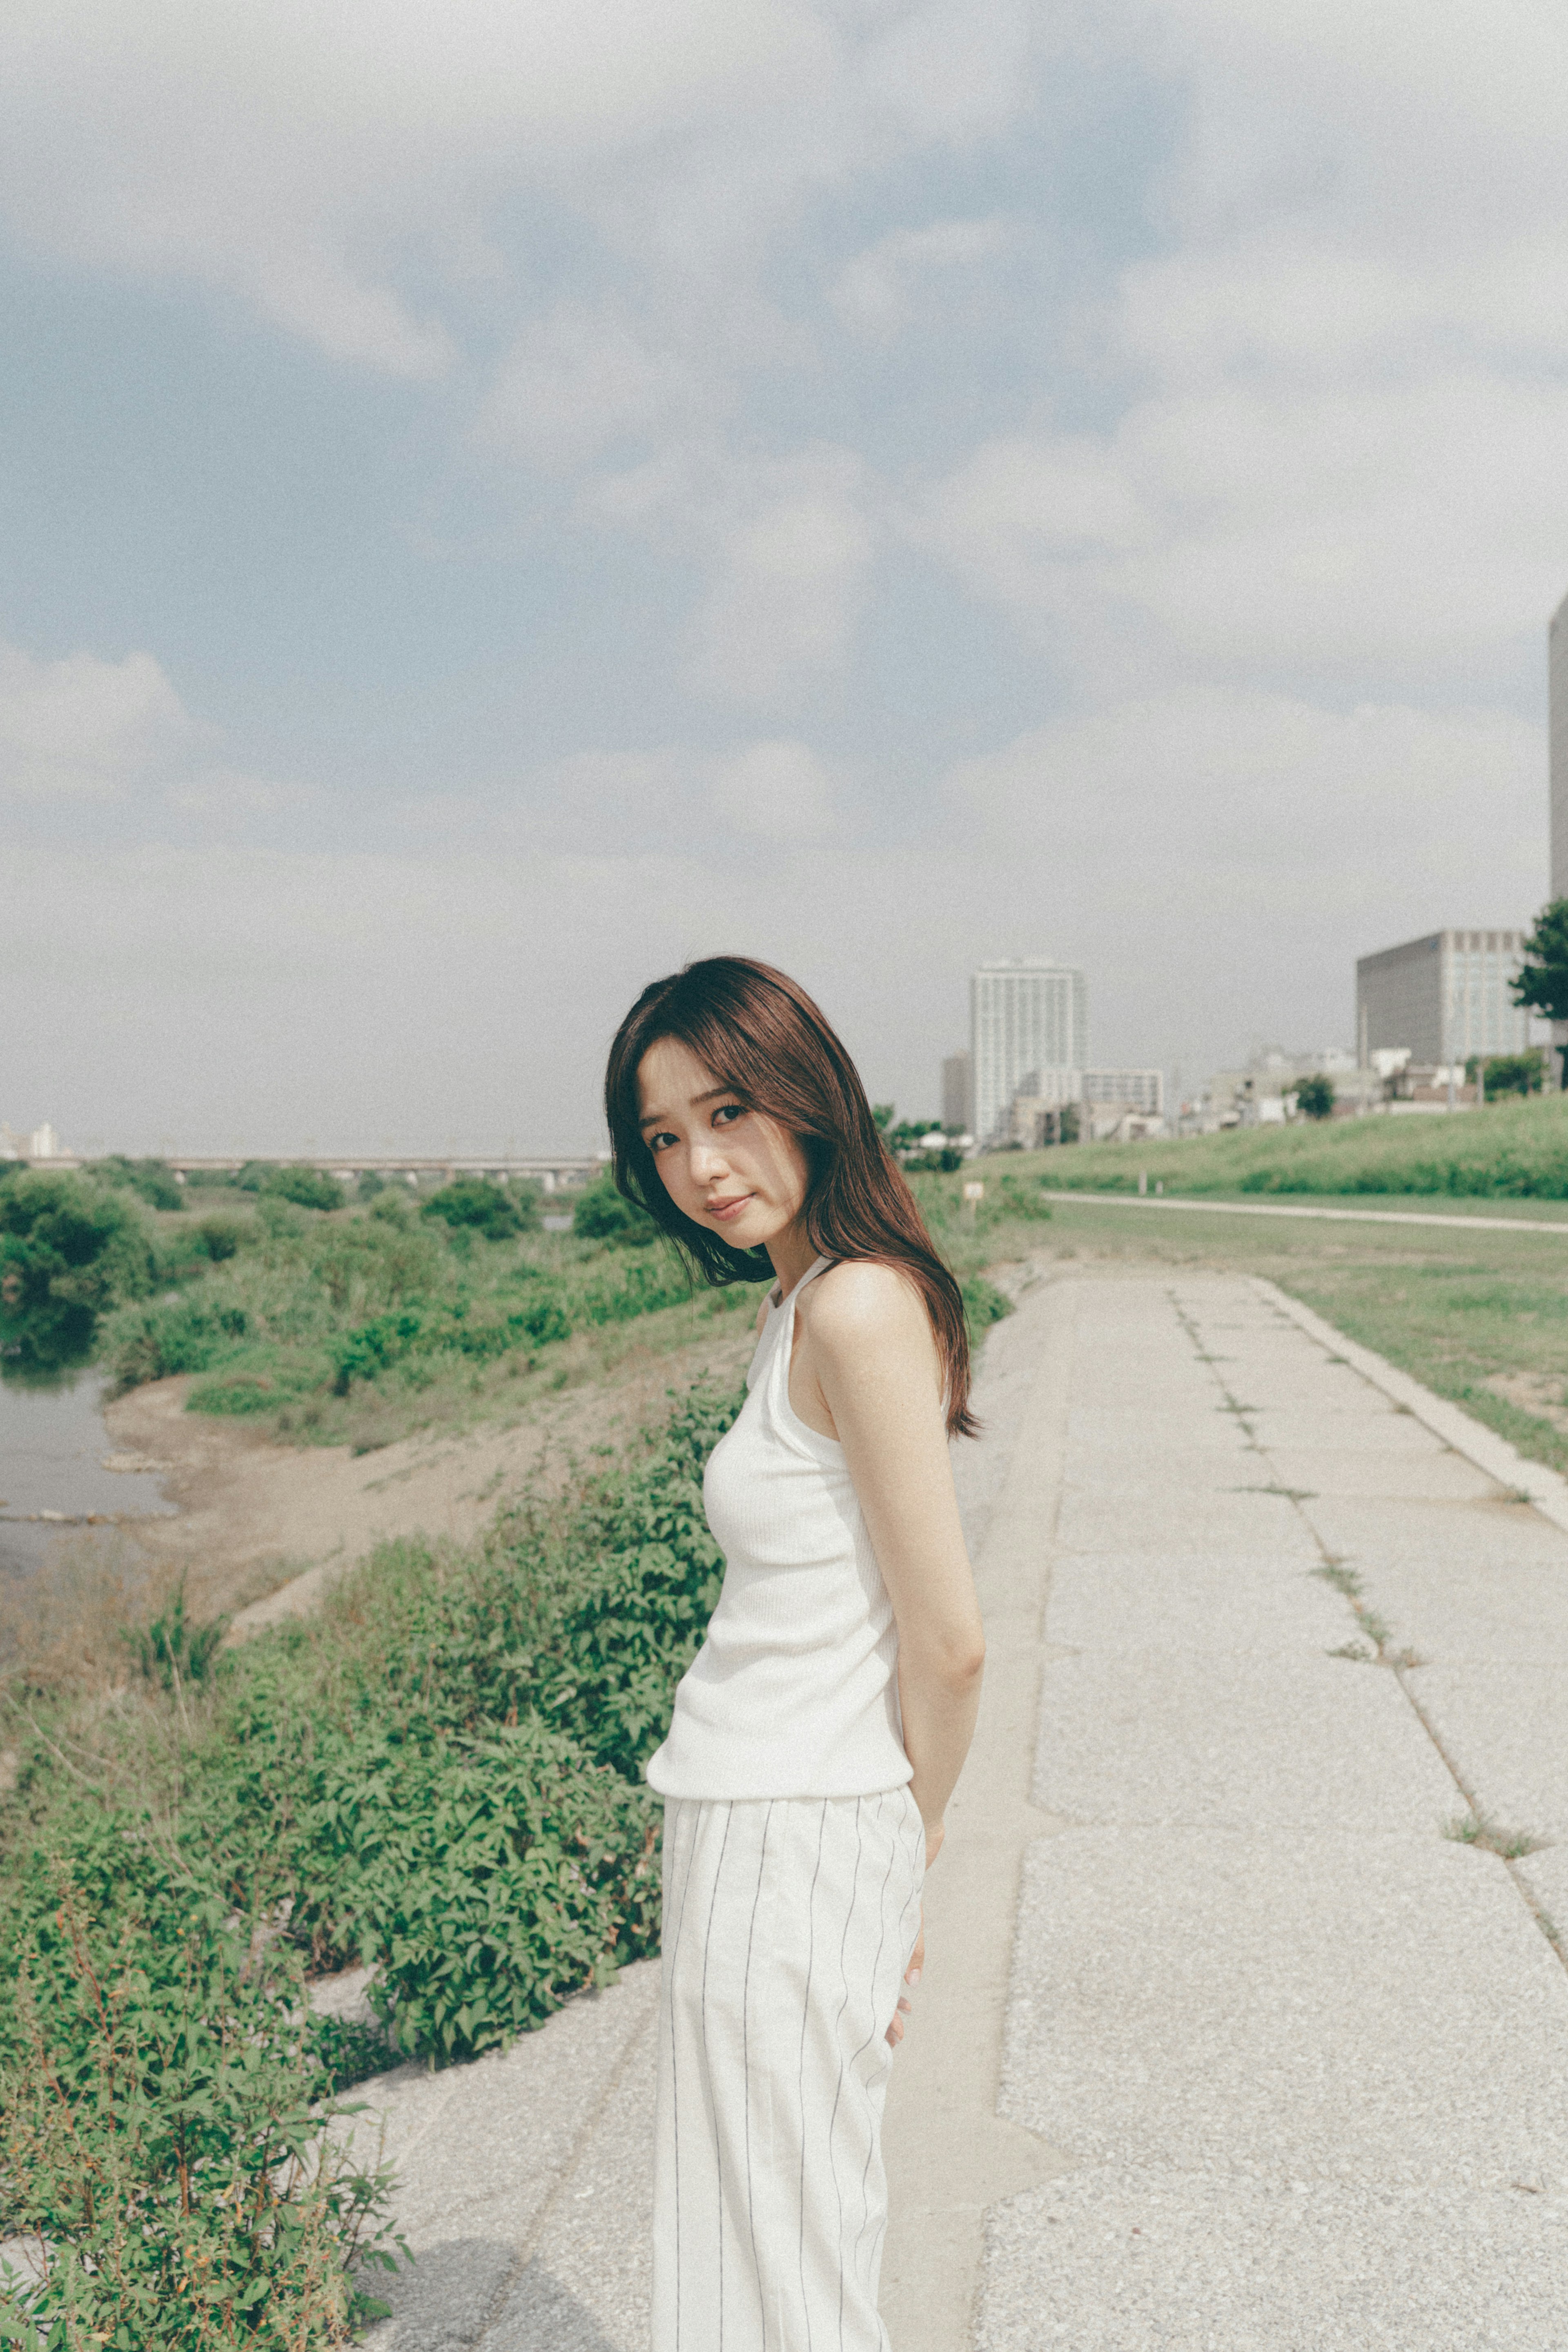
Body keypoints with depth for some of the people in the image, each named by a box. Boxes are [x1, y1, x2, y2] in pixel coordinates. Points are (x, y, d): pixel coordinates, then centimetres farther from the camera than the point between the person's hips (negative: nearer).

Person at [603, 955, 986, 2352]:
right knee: (760, 2229, 21)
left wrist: (913, 1834, -2)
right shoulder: (802, 1304, 9)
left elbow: (948, 1643, -18)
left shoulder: (860, 1308, -19)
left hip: (794, 1843, -9)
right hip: (752, 1825, 9)